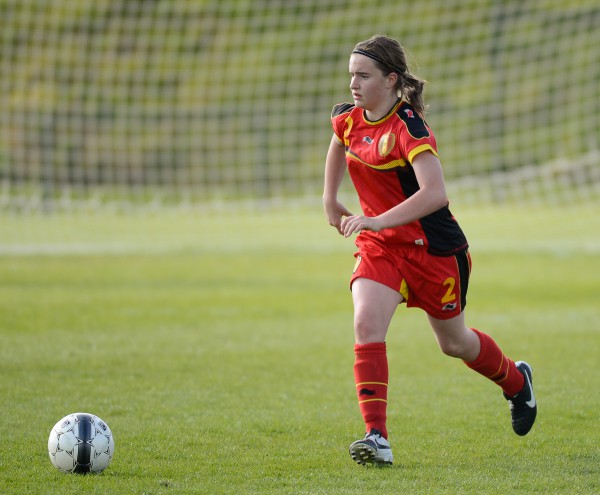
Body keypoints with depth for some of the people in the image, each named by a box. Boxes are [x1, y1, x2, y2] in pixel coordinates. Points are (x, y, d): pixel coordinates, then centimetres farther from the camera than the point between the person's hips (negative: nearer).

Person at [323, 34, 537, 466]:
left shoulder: (408, 128, -25)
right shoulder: (348, 119, -2)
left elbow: (434, 193, -37)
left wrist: (377, 221, -42)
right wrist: (330, 199, 21)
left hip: (433, 248, -5)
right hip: (379, 247, 5)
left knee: (454, 342, 15)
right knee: (366, 325, -21)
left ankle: (516, 381, 47)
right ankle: (377, 438, -24)